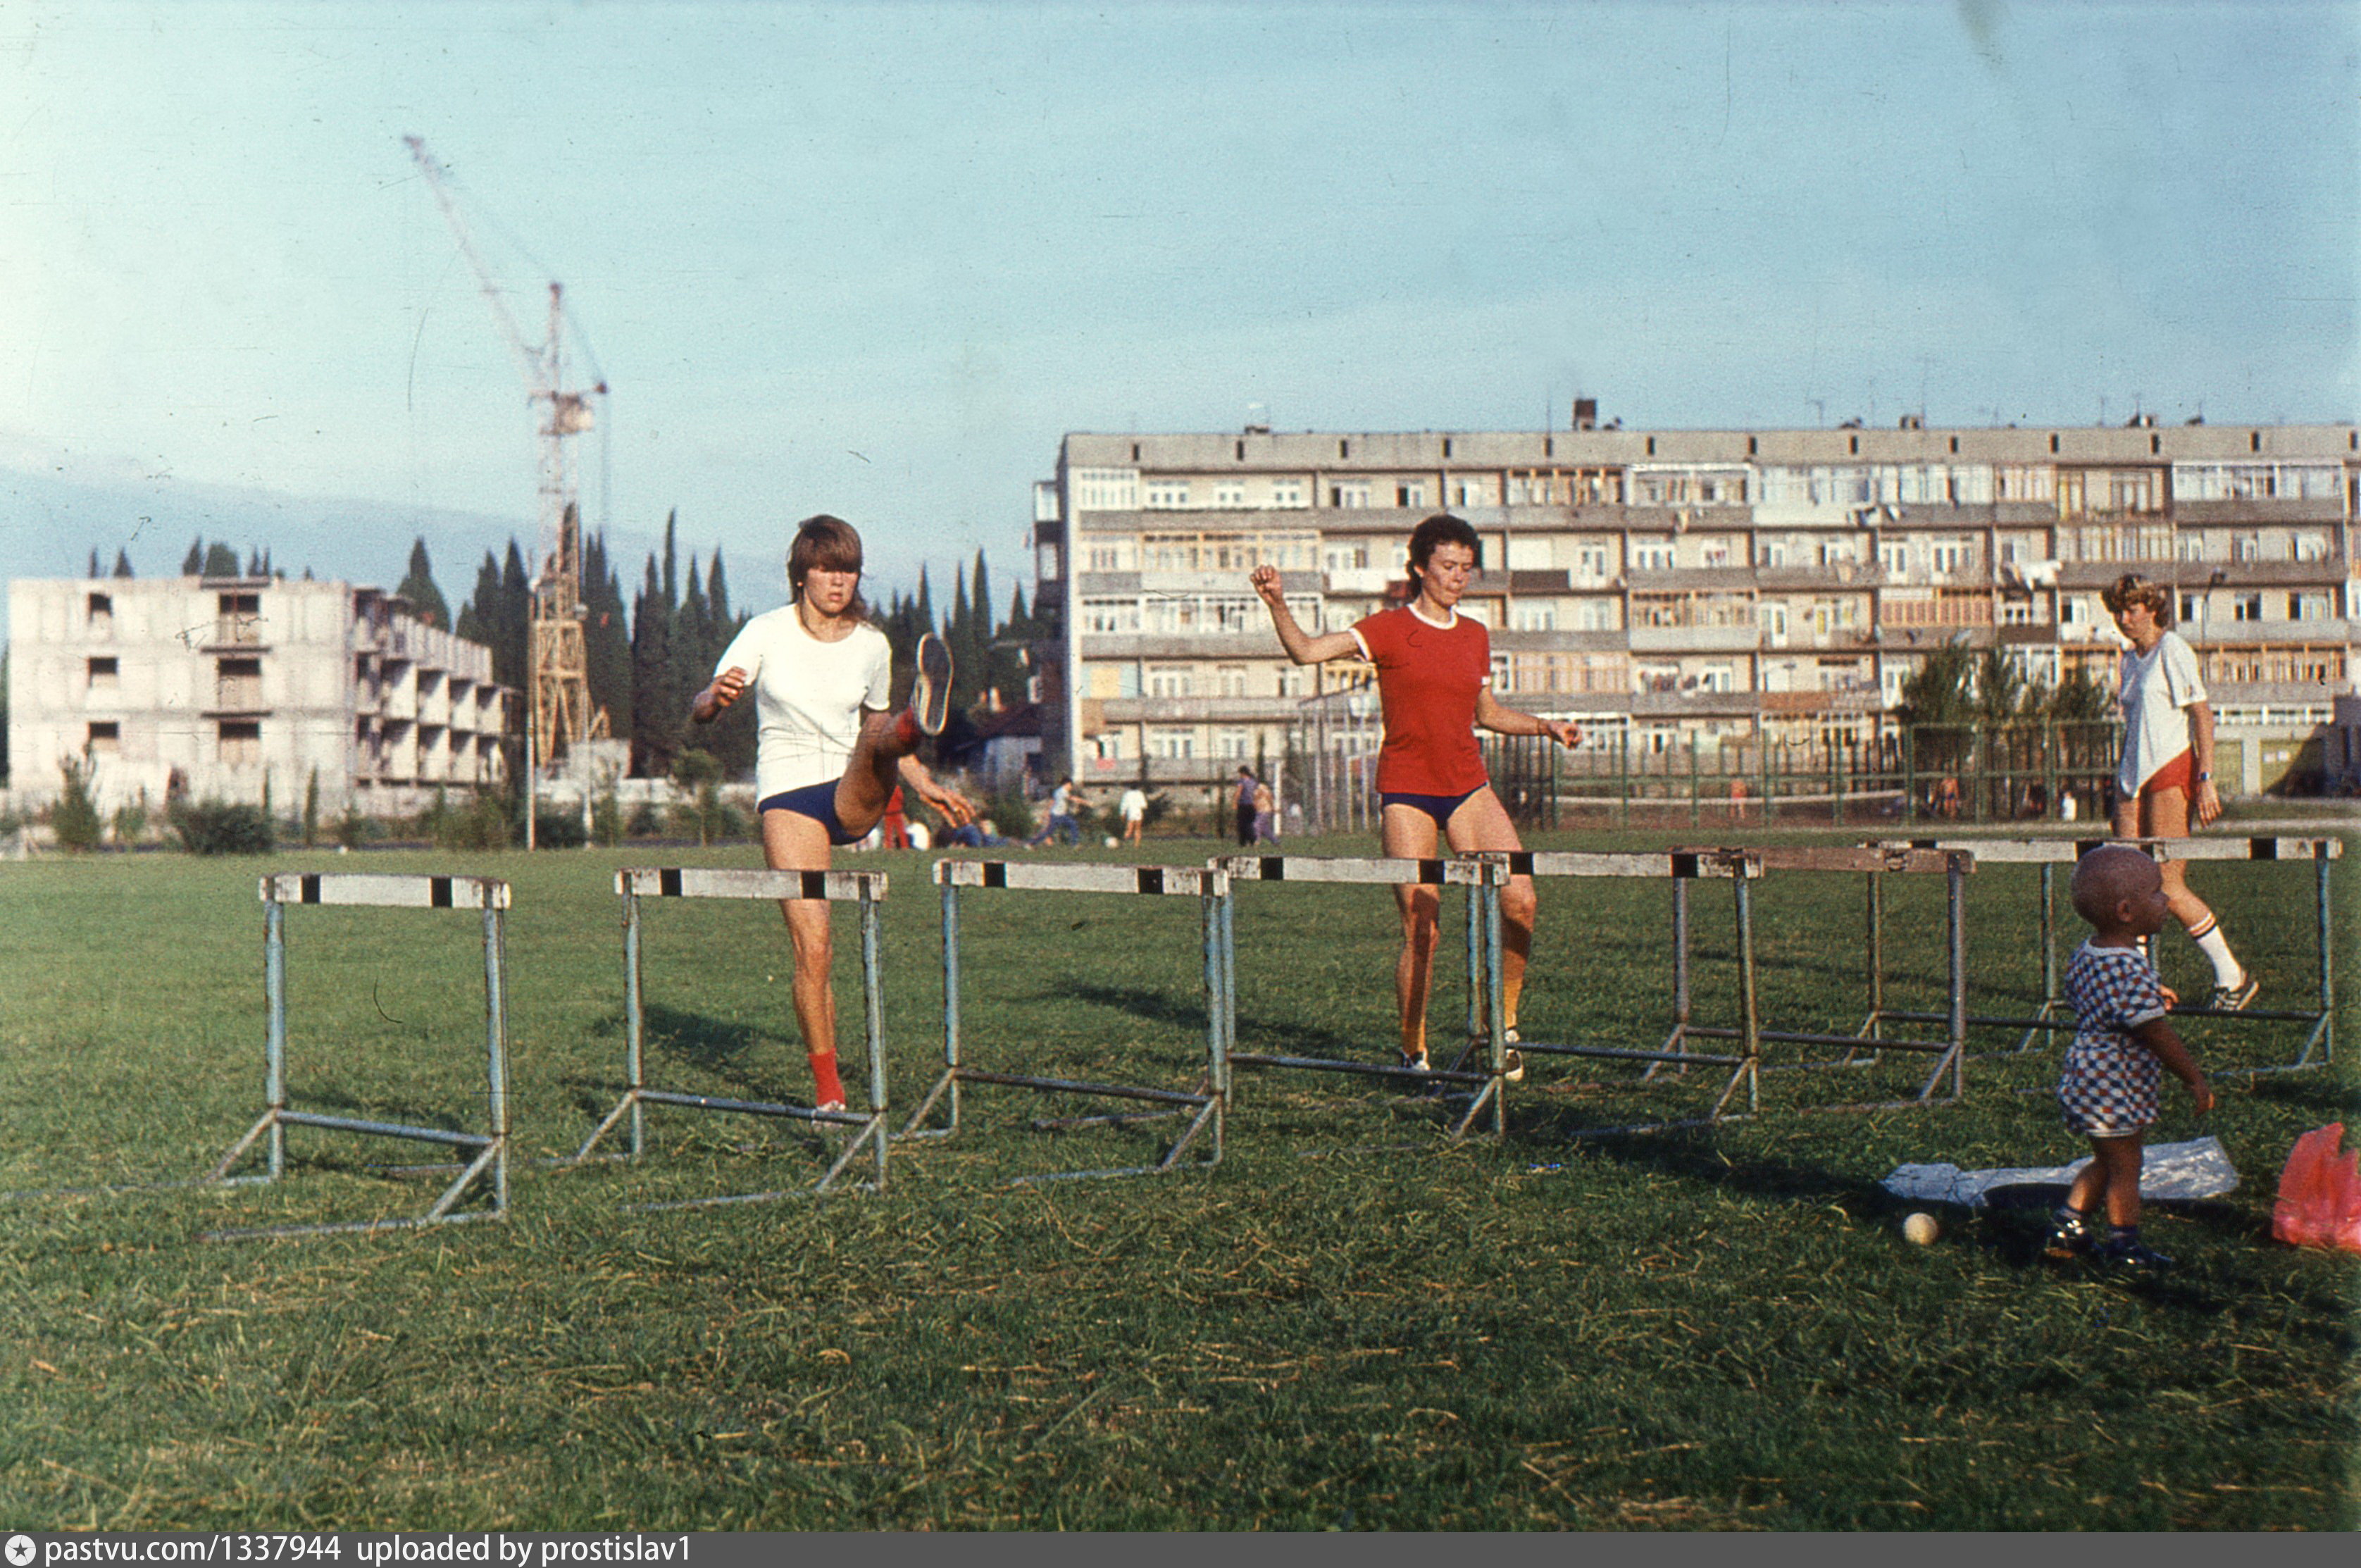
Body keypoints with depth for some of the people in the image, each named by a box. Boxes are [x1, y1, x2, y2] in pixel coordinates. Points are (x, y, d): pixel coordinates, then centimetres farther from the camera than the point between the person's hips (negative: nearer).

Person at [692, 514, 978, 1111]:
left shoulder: (871, 645, 8)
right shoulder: (767, 633, 0)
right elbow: (699, 710, -4)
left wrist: (927, 786, 19)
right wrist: (718, 696, -28)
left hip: (855, 796, 2)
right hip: (788, 795, -2)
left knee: (883, 740, -33)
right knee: (812, 946, -13)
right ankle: (827, 1084, -4)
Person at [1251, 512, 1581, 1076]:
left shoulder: (1475, 636, 11)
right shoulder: (1389, 629, -4)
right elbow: (1306, 651, -13)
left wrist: (1545, 726, 12)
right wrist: (1276, 603, -28)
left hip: (1467, 786, 5)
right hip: (1406, 791, -5)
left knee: (1519, 901, -10)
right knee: (1421, 931, -8)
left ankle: (1504, 1025, 7)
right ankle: (1414, 1053, 8)